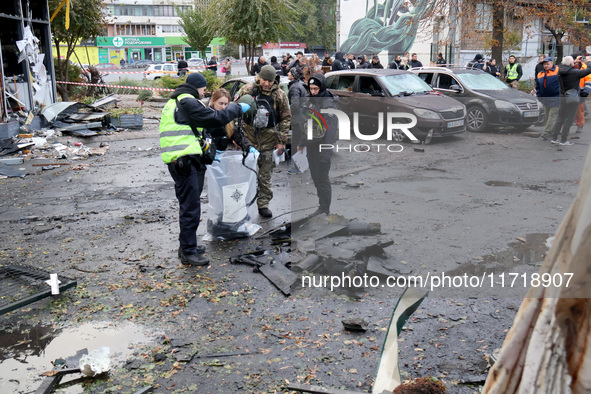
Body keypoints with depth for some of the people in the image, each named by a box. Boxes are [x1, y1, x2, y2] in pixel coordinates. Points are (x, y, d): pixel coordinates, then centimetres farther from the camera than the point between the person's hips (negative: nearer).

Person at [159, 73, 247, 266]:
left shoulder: (174, 103, 22)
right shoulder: (188, 102, -11)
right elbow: (216, 118, -13)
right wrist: (237, 108, 1)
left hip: (179, 161, 11)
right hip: (184, 161, -11)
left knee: (189, 205, 19)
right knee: (191, 207, -7)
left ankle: (187, 246, 29)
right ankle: (188, 252, -2)